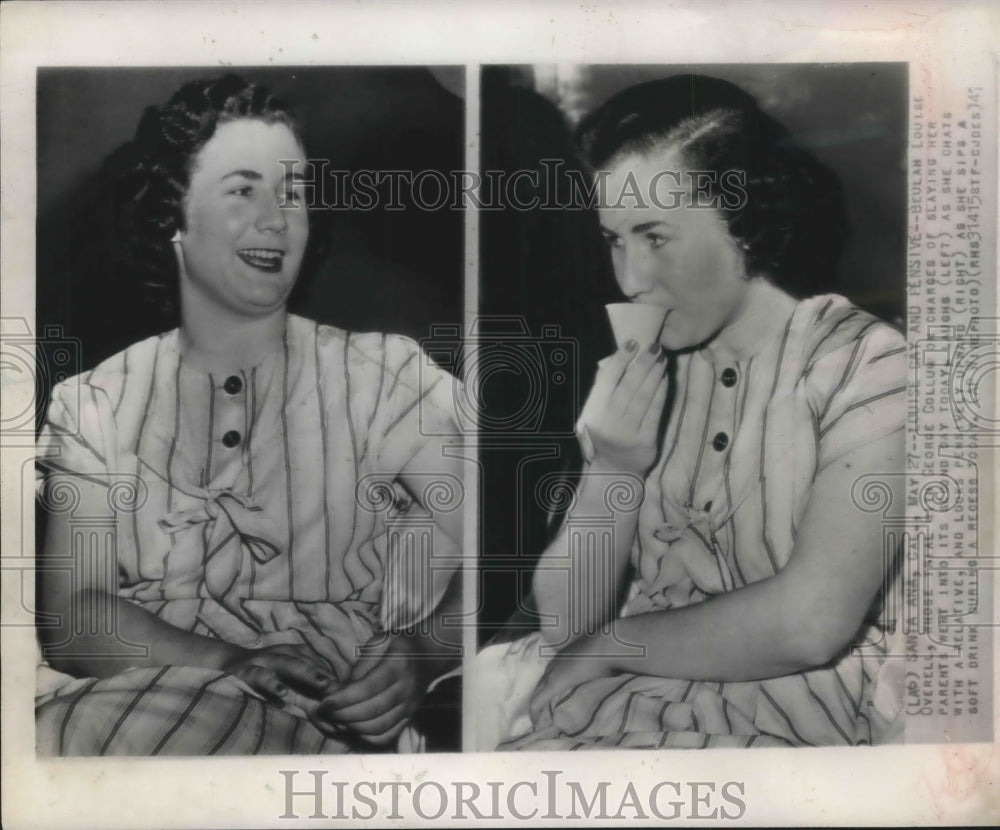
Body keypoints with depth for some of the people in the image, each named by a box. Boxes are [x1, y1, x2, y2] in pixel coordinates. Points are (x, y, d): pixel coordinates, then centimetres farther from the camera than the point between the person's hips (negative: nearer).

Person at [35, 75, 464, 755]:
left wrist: (421, 654, -19)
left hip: (328, 725, -3)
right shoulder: (93, 405, 12)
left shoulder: (387, 374, 8)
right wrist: (232, 663, -17)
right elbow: (72, 617, 1)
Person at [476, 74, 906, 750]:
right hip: (630, 694, 5)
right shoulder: (640, 375, 4)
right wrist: (617, 468, -15)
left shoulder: (864, 365, -10)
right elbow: (564, 617, 1)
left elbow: (809, 624, -18)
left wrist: (611, 643, -7)